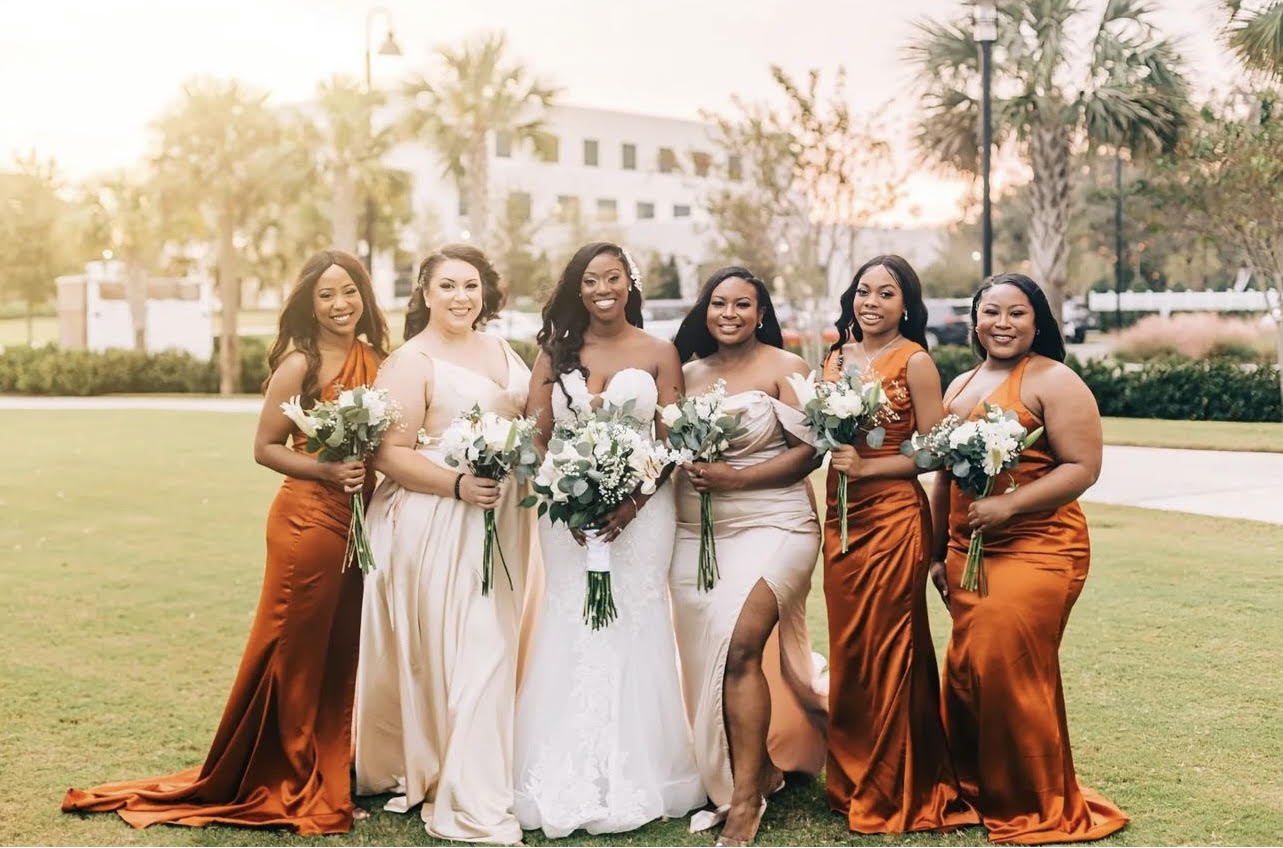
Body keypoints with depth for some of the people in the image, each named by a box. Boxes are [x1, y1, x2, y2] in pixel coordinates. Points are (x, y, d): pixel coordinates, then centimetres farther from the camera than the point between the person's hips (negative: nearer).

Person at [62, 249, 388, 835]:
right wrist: (326, 471, -19)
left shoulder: (371, 359, 8)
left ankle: (331, 776, 27)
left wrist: (369, 474, 2)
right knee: (296, 653, 4)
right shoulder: (299, 364, -10)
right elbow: (265, 448, -8)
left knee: (343, 650, 13)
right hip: (308, 518, -6)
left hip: (360, 522, 6)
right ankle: (295, 785, 18)